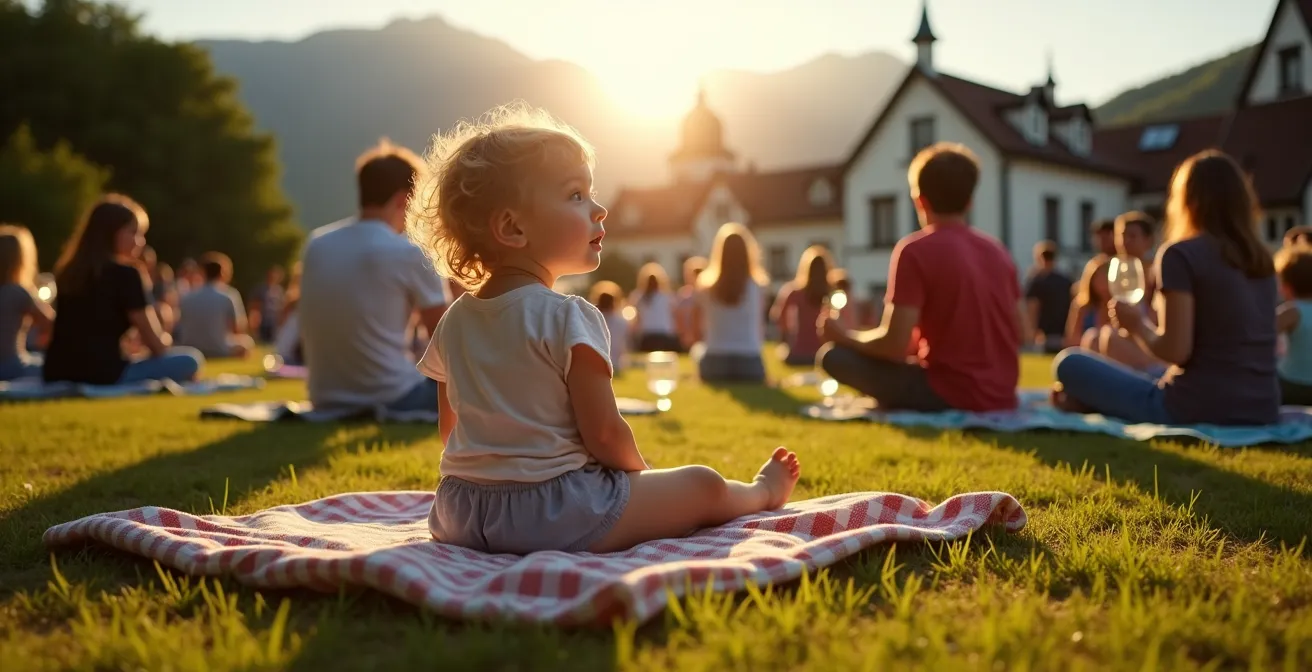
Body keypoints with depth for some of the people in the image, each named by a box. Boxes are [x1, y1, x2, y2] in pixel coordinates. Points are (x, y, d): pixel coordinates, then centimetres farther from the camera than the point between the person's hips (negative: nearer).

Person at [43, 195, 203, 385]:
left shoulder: (68, 271, 16)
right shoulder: (125, 273, -5)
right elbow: (155, 345, -1)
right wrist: (165, 339, 20)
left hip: (58, 375, 7)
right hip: (103, 375, -7)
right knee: (191, 358, 3)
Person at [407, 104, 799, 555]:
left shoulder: (454, 322, 6)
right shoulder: (568, 317, -16)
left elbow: (451, 432, 13)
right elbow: (604, 433, -16)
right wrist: (642, 475, 4)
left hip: (459, 513, 8)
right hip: (553, 510, -7)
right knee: (704, 485, 8)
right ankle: (762, 492, 37)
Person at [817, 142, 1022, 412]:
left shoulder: (915, 250, -12)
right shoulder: (998, 251, 7)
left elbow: (894, 346, -16)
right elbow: (1018, 330, 11)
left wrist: (844, 336, 2)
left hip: (950, 396, -7)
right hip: (1002, 396, 7)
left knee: (834, 355, -4)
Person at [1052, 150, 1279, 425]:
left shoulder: (1181, 253, -12)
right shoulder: (1261, 259, 10)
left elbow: (1176, 351, -19)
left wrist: (1136, 324, 1)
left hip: (1198, 408, -7)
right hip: (1262, 409, 8)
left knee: (1069, 362, 4)